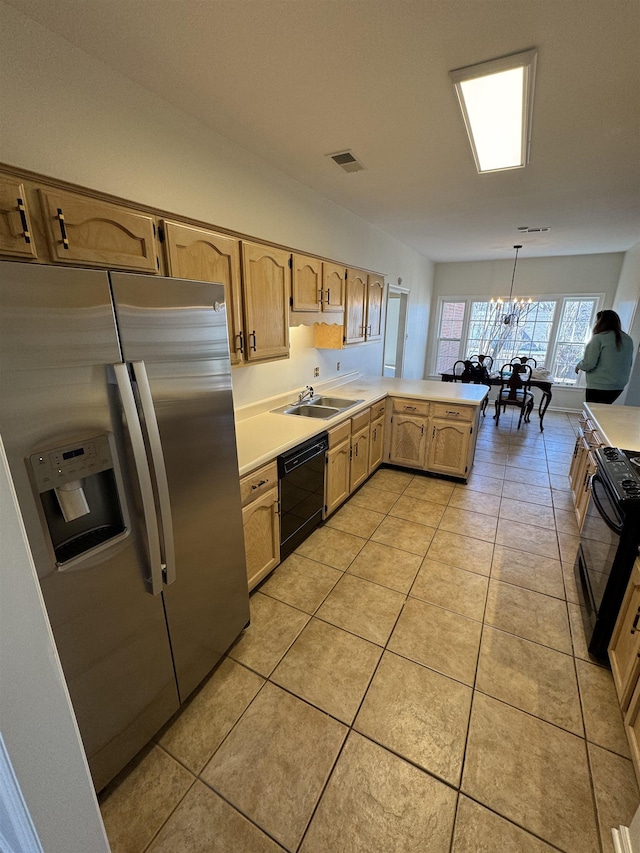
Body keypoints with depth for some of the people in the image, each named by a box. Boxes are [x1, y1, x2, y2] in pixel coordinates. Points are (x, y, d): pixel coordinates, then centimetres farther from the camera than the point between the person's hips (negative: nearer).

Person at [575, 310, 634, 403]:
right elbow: (629, 363, 17)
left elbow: (588, 364, -17)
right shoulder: (628, 339, 9)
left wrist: (579, 365, 3)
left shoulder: (599, 338, -12)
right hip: (619, 386, 7)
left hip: (599, 387, -7)